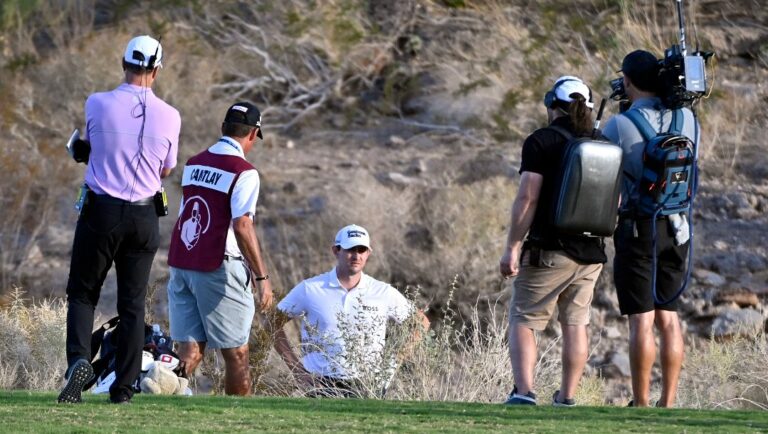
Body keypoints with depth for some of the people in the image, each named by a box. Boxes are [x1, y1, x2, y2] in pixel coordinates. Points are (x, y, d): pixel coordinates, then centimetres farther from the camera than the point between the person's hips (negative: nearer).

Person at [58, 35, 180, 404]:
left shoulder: (97, 105, -8)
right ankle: (124, 386, 8)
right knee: (132, 303, 9)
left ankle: (79, 358, -15)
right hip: (144, 216, 1)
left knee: (82, 293, 10)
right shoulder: (169, 116, -4)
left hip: (101, 211, -1)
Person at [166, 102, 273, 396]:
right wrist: (261, 277, -16)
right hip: (218, 269, -6)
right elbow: (242, 227, -19)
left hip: (180, 265, 6)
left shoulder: (194, 164, 12)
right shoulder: (243, 172, -10)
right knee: (236, 353, 4)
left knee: (190, 349, 5)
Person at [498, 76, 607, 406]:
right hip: (591, 252, 5)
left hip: (549, 250, -5)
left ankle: (524, 392, -16)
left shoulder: (541, 141, -8)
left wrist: (512, 248, -11)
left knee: (523, 321, 0)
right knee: (575, 324, 13)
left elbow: (527, 198, -14)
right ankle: (567, 398, 13)